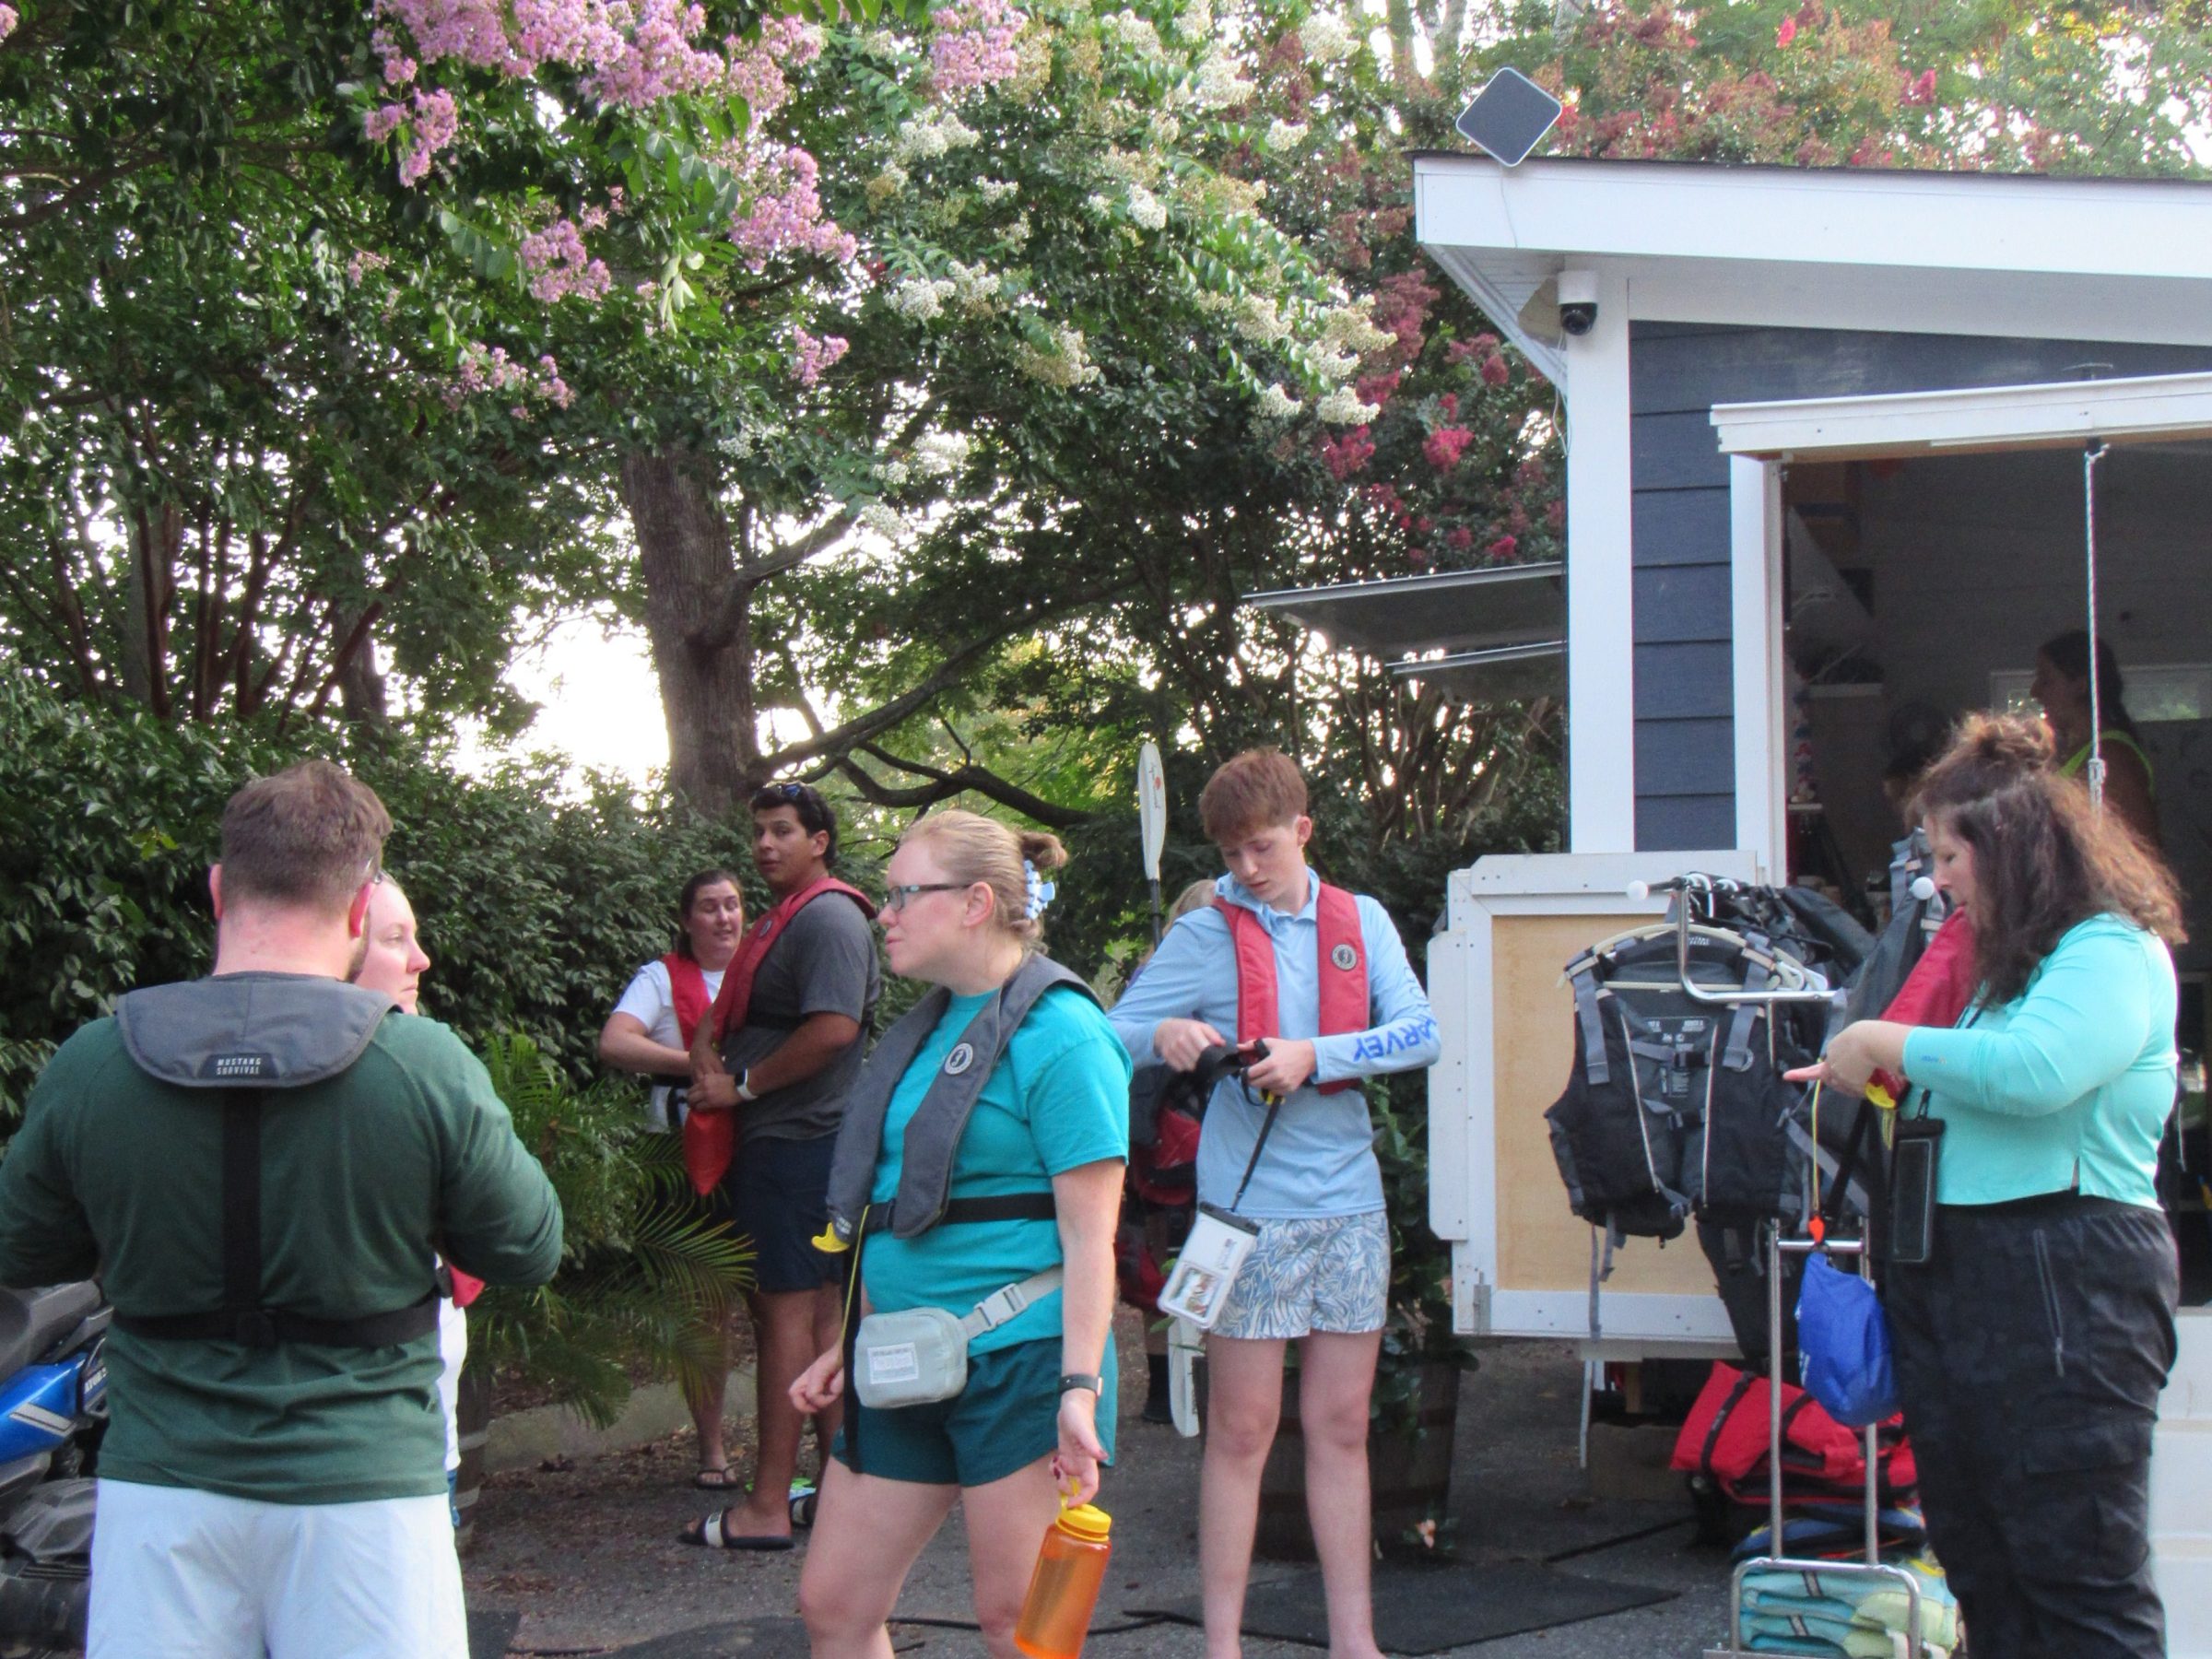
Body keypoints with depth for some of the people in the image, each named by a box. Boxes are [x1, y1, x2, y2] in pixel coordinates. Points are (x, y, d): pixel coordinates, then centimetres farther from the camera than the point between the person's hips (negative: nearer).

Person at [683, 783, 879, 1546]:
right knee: (820, 1310, 13)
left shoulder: (828, 917, -11)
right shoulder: (778, 920, 21)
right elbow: (721, 1016, 24)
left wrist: (743, 1084, -14)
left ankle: (767, 1507, -6)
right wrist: (706, 1058, 0)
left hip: (799, 1143, -10)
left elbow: (833, 1028, -23)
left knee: (789, 1312, -8)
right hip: (766, 1142, 10)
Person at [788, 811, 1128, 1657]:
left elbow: (1089, 1234, -17)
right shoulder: (927, 1027, 14)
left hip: (1020, 1362, -9)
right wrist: (852, 1344, 20)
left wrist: (1081, 1386, -23)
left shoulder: (1057, 1034, -12)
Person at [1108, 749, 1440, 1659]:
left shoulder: (1363, 922, 8)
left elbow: (1421, 1033, -3)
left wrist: (1313, 1055, -16)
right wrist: (1166, 1035, -23)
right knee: (1241, 1430, 0)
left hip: (1351, 1206, 3)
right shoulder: (1203, 936, 0)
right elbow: (1113, 1034, -1)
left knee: (1342, 1427, 9)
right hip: (1250, 1208, -3)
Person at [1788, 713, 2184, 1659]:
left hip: (2061, 1285, -10)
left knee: (2080, 1583, -7)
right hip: (1953, 1278, 10)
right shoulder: (2010, 963, 21)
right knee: (1981, 1574, 13)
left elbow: (2032, 1070, -28)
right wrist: (1870, 1081, 16)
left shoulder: (2112, 952, -10)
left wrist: (1883, 1042, -16)